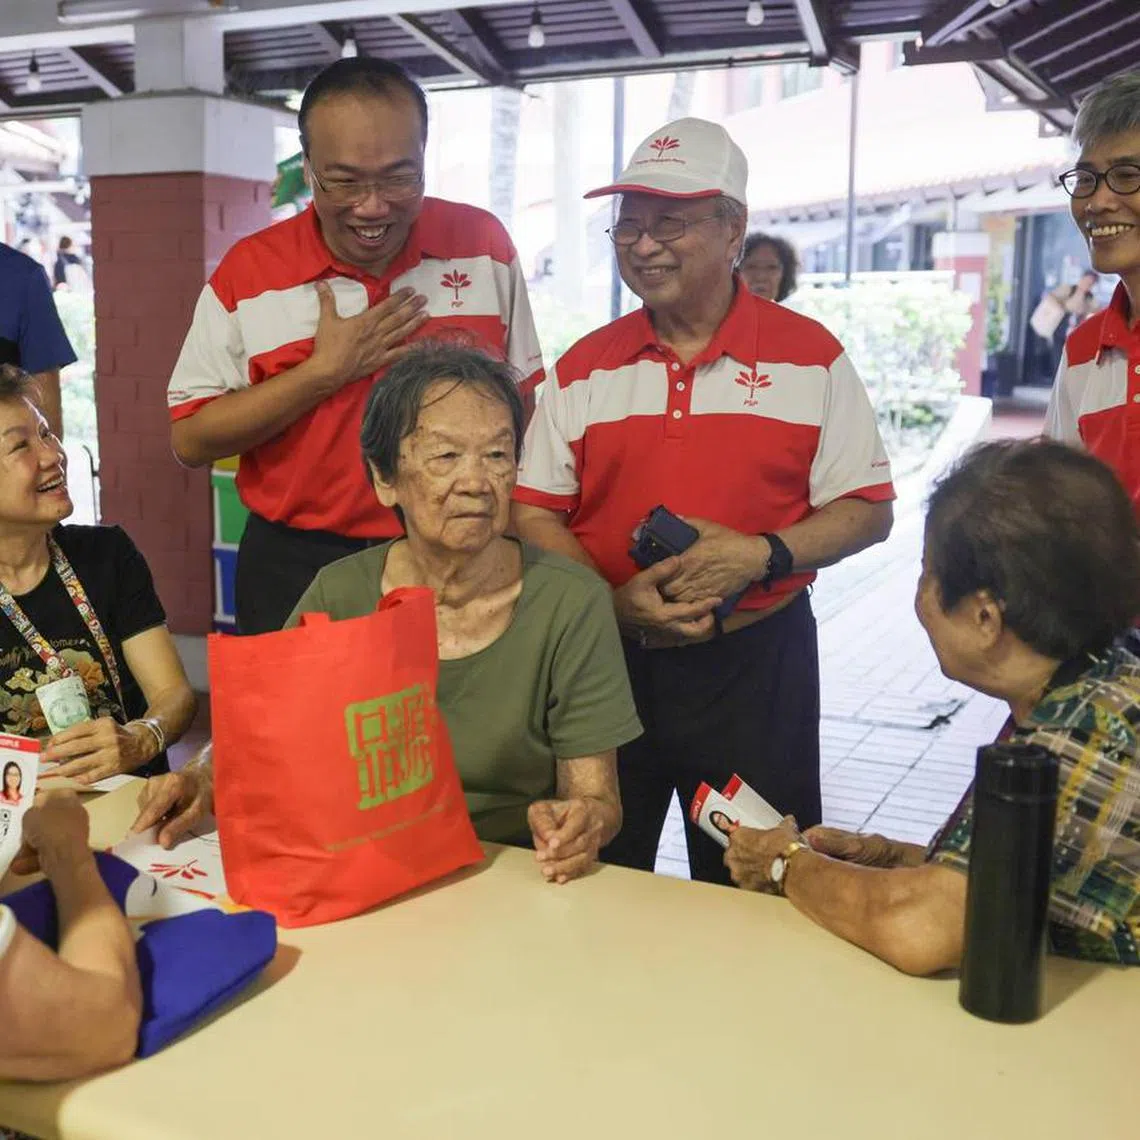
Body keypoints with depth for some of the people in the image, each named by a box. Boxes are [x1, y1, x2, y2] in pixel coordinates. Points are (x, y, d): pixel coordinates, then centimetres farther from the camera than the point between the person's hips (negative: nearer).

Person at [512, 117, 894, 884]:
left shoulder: (810, 356, 0)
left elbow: (867, 510, -1)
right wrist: (616, 599, -13)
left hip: (756, 661, -2)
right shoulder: (586, 366, 6)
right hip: (605, 657, 2)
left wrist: (762, 555, -19)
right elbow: (535, 513, 4)